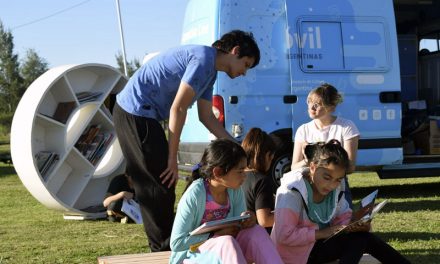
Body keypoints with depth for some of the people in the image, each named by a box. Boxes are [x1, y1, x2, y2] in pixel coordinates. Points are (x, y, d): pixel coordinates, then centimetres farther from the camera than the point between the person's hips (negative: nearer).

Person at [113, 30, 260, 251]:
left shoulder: (210, 70, 15)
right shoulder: (203, 59, -16)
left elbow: (206, 117, 20)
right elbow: (178, 108, -19)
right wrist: (173, 157, -14)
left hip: (139, 114, 11)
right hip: (135, 112, -11)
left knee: (152, 185, 15)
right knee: (161, 183, -6)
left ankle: (162, 247, 24)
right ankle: (166, 249, 1)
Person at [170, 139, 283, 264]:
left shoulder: (235, 191, -4)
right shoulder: (194, 194, -22)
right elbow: (177, 243, -20)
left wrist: (247, 221, -21)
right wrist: (217, 235, -22)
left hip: (225, 251, 6)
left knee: (257, 232, -20)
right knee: (227, 242, -34)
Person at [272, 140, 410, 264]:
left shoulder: (336, 187, -3)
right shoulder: (292, 191, -23)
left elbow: (343, 217, 6)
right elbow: (285, 235, -26)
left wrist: (355, 223, -18)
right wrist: (322, 233, -27)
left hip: (321, 243, 7)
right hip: (298, 252, -7)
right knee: (361, 239, -19)